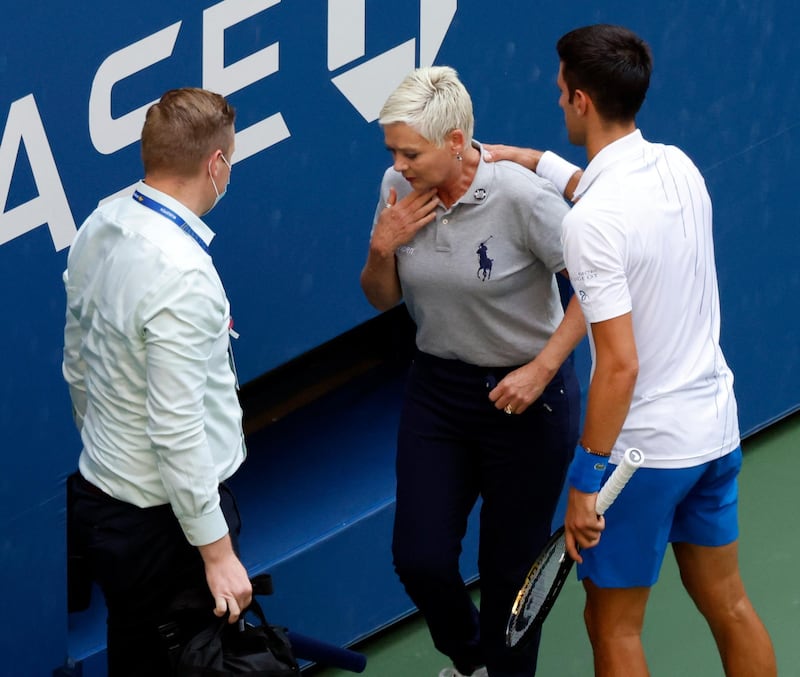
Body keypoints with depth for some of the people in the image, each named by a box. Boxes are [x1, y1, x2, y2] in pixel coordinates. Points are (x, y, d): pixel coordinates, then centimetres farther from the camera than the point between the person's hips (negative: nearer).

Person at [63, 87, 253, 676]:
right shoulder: (182, 274, -26)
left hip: (99, 495, 9)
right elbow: (177, 429, -25)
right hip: (167, 512, -9)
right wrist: (217, 550, -19)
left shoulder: (100, 229, 1)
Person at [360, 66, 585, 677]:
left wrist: (542, 369, -24)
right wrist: (382, 248, -14)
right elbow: (383, 298, 6)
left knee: (509, 568, 4)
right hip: (437, 390, 5)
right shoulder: (400, 190, -6)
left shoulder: (521, 196, -23)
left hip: (525, 395, -5)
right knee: (419, 558, 2)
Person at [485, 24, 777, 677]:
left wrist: (586, 481, -18)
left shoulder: (592, 222, -24)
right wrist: (535, 160, 26)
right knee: (727, 605, 18)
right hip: (715, 428, 8)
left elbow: (620, 366, -25)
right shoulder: (678, 166, 0)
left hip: (642, 449, -8)